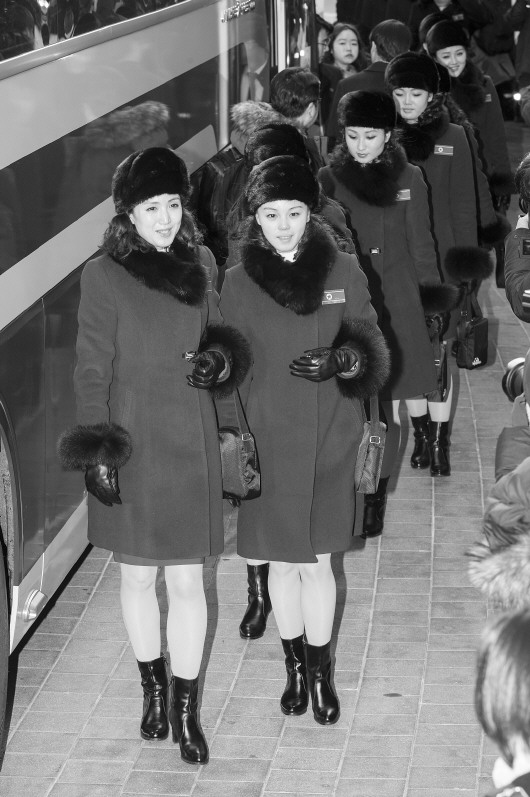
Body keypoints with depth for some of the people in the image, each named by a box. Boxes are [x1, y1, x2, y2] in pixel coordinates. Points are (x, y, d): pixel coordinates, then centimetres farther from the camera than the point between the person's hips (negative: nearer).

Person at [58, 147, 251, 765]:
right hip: (132, 447, -2)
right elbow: (92, 372, -7)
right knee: (138, 576, 12)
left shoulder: (199, 264, 4)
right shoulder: (104, 276, -8)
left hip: (191, 447, 3)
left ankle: (186, 711, 15)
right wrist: (96, 452, -12)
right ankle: (153, 685, 33)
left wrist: (219, 360, -5)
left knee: (187, 581, 5)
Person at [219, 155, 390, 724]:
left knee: (317, 562, 5)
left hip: (328, 442, 0)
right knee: (283, 561, 10)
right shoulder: (238, 282, -3)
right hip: (266, 440, 0)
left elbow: (371, 348, 3)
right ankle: (295, 667, 29)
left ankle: (321, 673, 21)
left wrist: (342, 360, -17)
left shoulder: (343, 271, -2)